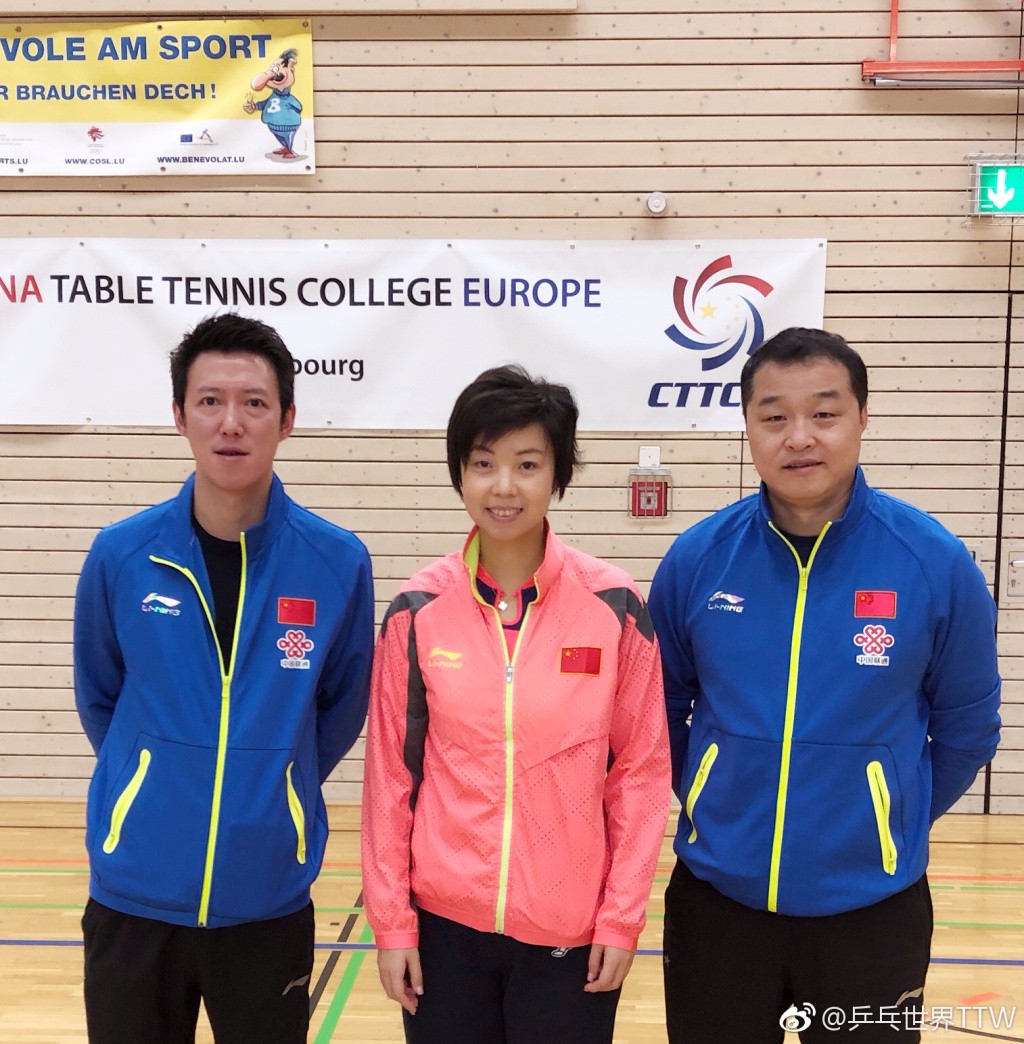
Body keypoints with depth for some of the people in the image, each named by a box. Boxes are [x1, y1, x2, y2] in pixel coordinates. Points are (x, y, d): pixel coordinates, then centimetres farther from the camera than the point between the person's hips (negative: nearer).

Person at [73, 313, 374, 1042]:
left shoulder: (338, 562, -9)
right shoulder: (121, 555, -7)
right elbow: (98, 699, 8)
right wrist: (157, 788, 10)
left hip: (269, 900, 0)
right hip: (135, 896, 1)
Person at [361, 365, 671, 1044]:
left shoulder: (614, 605, -7)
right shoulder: (419, 610, -4)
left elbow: (642, 769, -3)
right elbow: (390, 772, 0)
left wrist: (622, 918, -3)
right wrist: (390, 920, 1)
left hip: (573, 930, -1)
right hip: (444, 923, 1)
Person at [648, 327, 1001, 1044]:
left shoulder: (936, 562, -10)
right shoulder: (697, 558, -7)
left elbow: (967, 723, 3)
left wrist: (894, 823, 9)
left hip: (872, 908, -1)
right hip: (716, 897, 1)